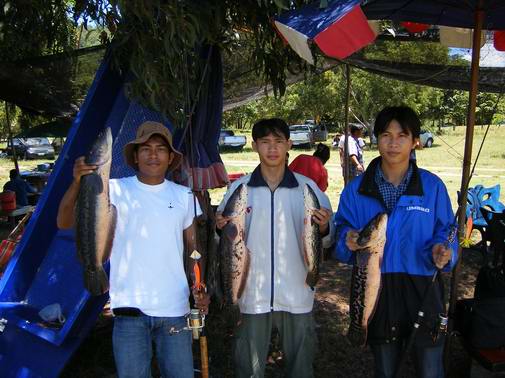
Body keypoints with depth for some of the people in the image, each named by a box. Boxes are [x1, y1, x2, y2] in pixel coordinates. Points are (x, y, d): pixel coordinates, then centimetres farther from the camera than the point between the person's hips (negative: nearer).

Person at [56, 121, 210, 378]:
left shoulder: (184, 196, 6)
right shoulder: (116, 190, -3)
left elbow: (195, 247, 11)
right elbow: (65, 222, -10)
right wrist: (77, 182, -25)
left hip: (175, 309, 2)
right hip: (130, 309, -2)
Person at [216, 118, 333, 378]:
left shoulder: (308, 187, 0)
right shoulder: (239, 188, 0)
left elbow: (323, 243, 4)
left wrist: (323, 229, -17)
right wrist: (222, 229, -15)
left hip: (297, 296, 0)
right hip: (252, 296, 0)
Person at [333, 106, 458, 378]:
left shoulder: (433, 187, -4)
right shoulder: (357, 189, -2)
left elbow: (445, 232, 1)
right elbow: (341, 229, 2)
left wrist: (442, 250, -20)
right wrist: (348, 239, -20)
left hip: (422, 289, -1)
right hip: (375, 289, 1)